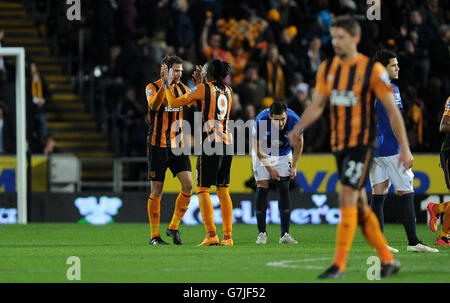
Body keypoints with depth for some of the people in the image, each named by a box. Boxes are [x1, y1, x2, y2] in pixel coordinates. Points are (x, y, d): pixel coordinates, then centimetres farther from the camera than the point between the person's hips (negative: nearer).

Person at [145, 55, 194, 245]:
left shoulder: (182, 88, 10)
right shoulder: (153, 87, -5)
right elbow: (154, 105, -23)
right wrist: (164, 85, -33)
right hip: (158, 146, -5)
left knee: (188, 185, -9)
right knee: (156, 191, -1)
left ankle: (174, 227, 6)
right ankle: (154, 235, 8)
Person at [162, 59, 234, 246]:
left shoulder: (203, 89, -5)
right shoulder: (228, 91, 13)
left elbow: (174, 103, -1)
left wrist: (168, 84, 12)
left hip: (210, 142, -6)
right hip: (227, 142, 6)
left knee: (203, 189, -2)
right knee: (223, 190, 8)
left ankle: (211, 235, -12)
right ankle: (228, 236, 3)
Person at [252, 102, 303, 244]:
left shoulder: (294, 120, -26)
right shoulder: (261, 121, -32)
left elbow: (298, 143, -5)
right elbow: (258, 150, -18)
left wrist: (294, 166, -6)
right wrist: (270, 169, -16)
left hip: (283, 154, 2)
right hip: (263, 154, -2)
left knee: (284, 189, -8)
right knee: (262, 188, -11)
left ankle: (285, 234, -8)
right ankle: (262, 233, -5)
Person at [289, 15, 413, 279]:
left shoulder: (373, 69, -9)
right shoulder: (327, 68, 7)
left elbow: (393, 110, -6)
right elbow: (317, 106, 12)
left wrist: (405, 148, -7)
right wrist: (299, 127, -7)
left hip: (362, 143, -6)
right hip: (339, 144, 6)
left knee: (347, 198, -15)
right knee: (359, 204, 9)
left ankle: (339, 265, -15)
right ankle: (388, 260, 20)